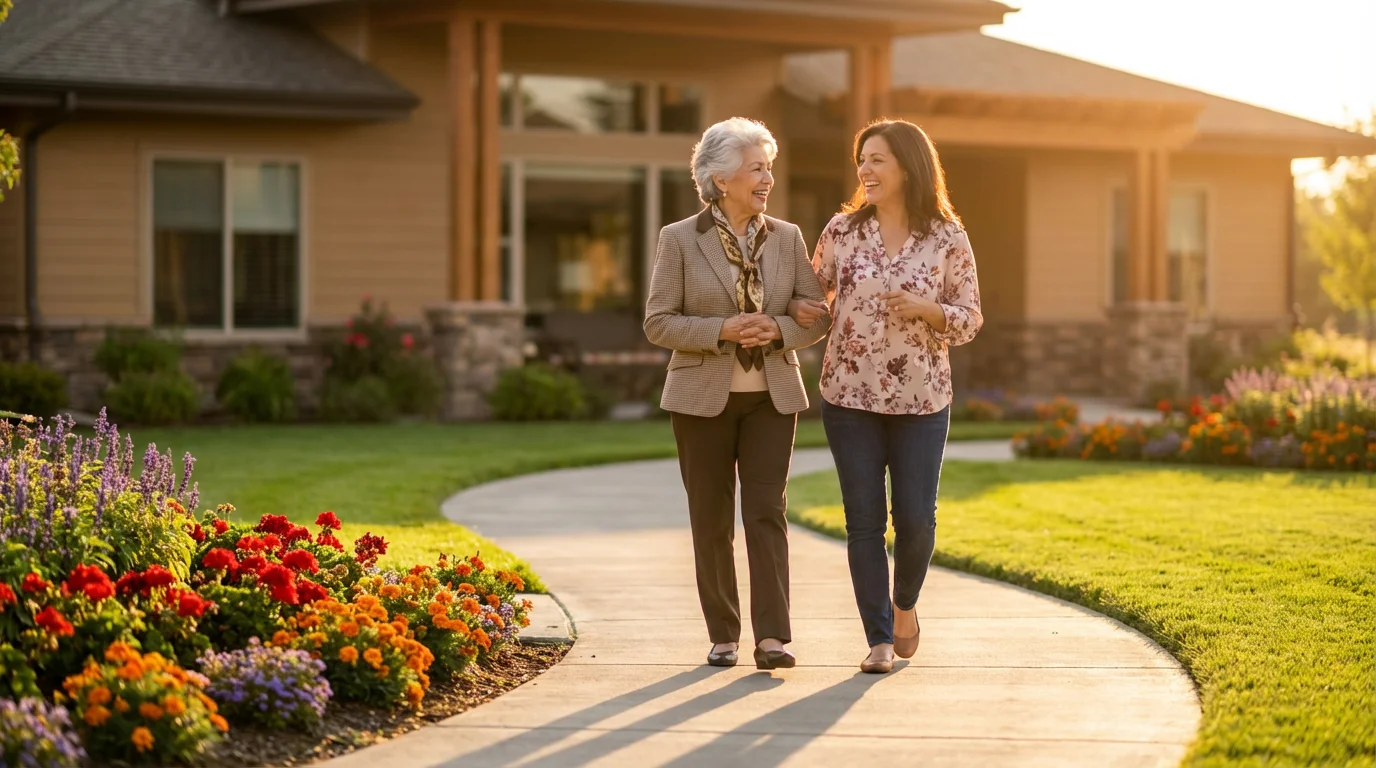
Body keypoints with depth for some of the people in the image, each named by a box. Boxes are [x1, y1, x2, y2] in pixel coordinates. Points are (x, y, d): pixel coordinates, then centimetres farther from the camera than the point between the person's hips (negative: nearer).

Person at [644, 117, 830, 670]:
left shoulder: (787, 238, 6)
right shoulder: (679, 239, -3)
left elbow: (818, 314, 7)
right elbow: (658, 323, -5)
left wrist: (778, 329, -14)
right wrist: (722, 330, -19)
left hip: (772, 396, 2)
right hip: (704, 397, -1)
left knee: (767, 512, -7)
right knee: (712, 518, 4)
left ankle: (773, 637, -11)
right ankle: (723, 634, 15)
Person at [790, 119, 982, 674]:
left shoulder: (948, 239, -2)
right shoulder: (842, 230, 2)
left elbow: (970, 319, 1)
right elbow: (816, 292, 14)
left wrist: (927, 309, -17)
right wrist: (798, 309, -9)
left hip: (921, 399, -1)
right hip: (850, 397, 1)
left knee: (916, 520, -1)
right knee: (864, 521, 1)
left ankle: (904, 603, 29)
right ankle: (879, 639, 9)